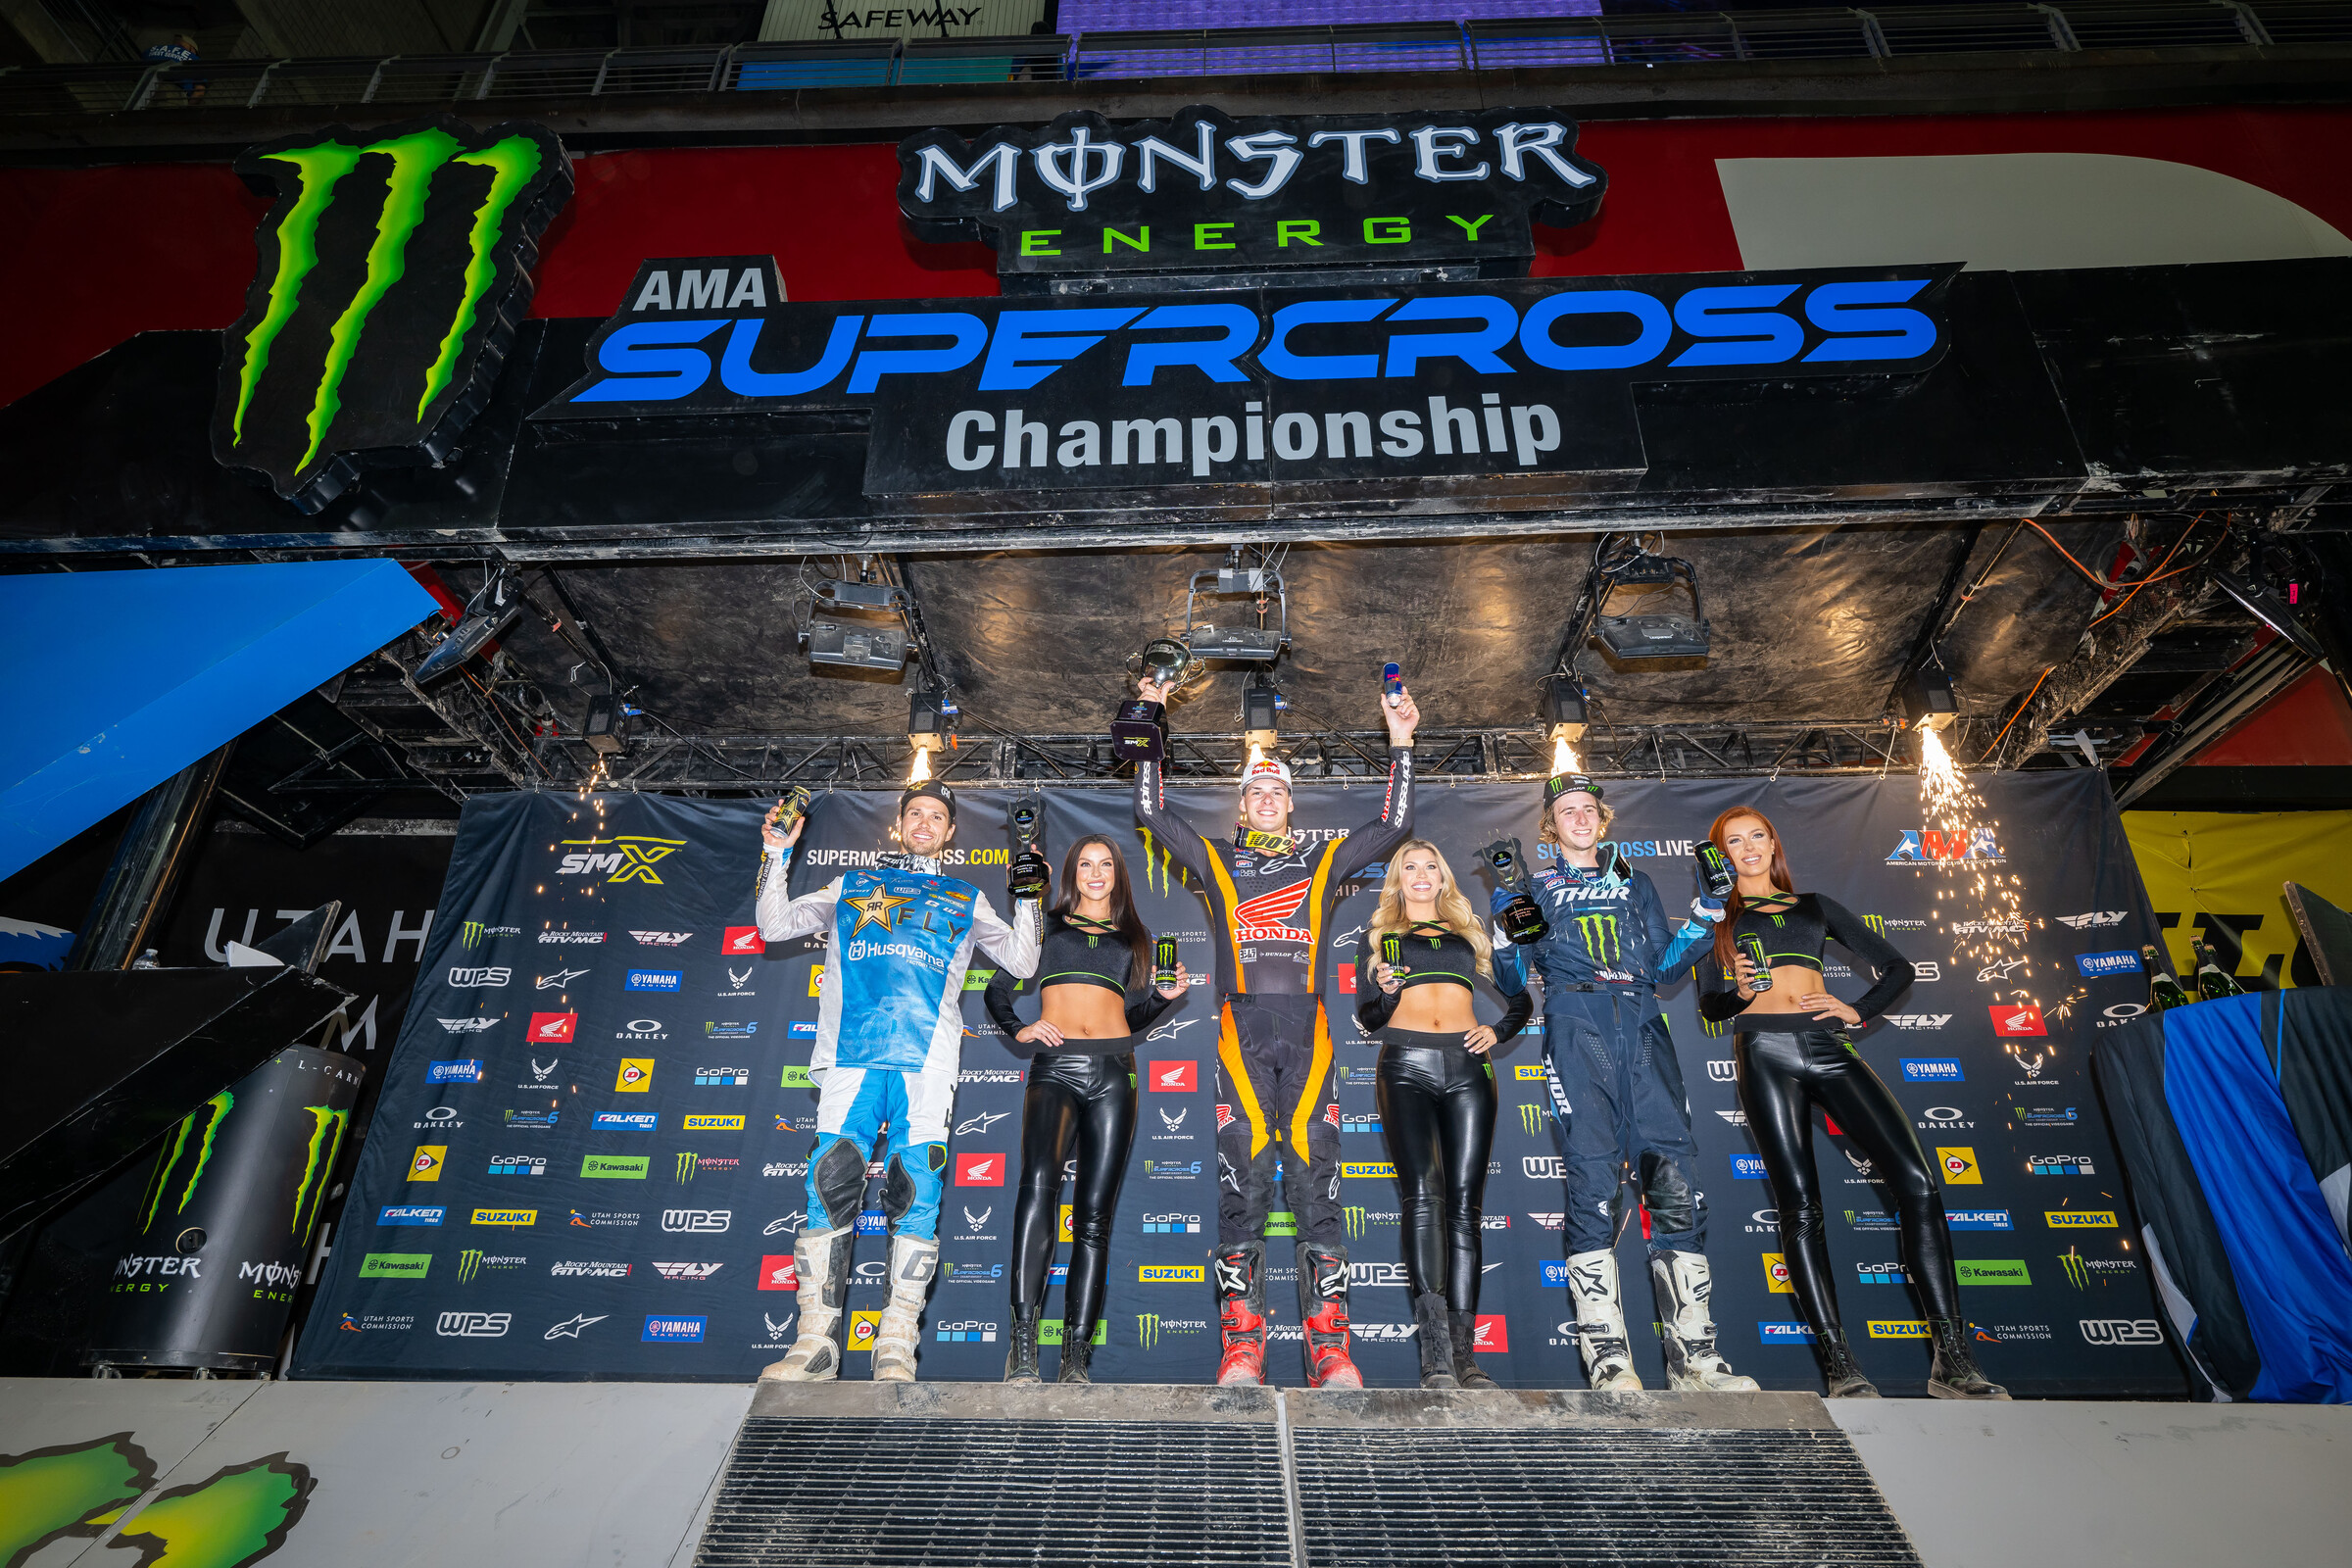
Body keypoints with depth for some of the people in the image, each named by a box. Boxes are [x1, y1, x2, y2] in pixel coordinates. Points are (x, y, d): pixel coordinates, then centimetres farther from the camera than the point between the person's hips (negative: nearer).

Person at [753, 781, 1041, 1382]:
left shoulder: (965, 899, 25)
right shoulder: (851, 885, 26)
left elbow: (1022, 961, 19)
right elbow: (775, 925, 21)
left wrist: (1026, 895, 10)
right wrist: (777, 854, 15)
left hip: (926, 1061, 0)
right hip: (851, 1055, 1)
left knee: (916, 1194, -7)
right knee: (831, 1185, -8)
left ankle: (896, 1348, 1)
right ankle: (816, 1343, 0)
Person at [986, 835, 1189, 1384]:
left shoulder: (1135, 938, 21)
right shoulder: (1047, 926, 17)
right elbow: (998, 989, 19)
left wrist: (1164, 996, 4)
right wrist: (1018, 1031, 2)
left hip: (1112, 1073, 2)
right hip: (1055, 1067, -2)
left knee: (1095, 1214, -2)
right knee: (1039, 1182, -26)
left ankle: (1076, 1358, 3)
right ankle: (1023, 1341, -25)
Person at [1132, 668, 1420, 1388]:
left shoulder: (1322, 861, 20)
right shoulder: (1216, 860, 18)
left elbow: (1395, 824, 17)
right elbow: (1150, 813, 11)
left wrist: (1401, 743, 14)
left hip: (1306, 1025, 1)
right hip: (1241, 1024, -1)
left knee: (1316, 1170, -8)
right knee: (1241, 1174, -9)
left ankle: (1331, 1349, -6)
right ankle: (1241, 1348, -6)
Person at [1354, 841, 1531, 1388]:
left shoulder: (1469, 933, 23)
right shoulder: (1377, 936, 18)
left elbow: (1521, 999, 26)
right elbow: (1367, 1018, 10)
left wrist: (1497, 1030, 7)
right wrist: (1385, 992, -11)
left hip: (1467, 1069, 2)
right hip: (1406, 1066, -2)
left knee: (1464, 1204, -4)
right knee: (1422, 1193, -18)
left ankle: (1462, 1352, -1)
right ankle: (1436, 1357, -20)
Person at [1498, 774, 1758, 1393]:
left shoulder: (1635, 883, 27)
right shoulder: (1537, 888, 19)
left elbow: (1662, 965, 21)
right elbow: (1513, 979, 8)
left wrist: (1703, 919, 8)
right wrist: (1505, 906, -5)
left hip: (1641, 1024, 3)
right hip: (1576, 1024, -2)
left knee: (1676, 1176, -8)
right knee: (1594, 1177, -13)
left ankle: (1693, 1353, -2)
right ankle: (1606, 1355, -9)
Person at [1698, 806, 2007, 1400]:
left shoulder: (1813, 904, 21)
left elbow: (1898, 967, 22)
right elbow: (1708, 1003, 15)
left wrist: (1859, 1011, 6)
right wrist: (1737, 992, -7)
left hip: (1829, 1046, 2)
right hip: (1765, 1050, -2)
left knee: (1917, 1184, -12)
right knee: (1800, 1207, -7)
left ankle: (1953, 1362, -4)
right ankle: (1840, 1366, -2)